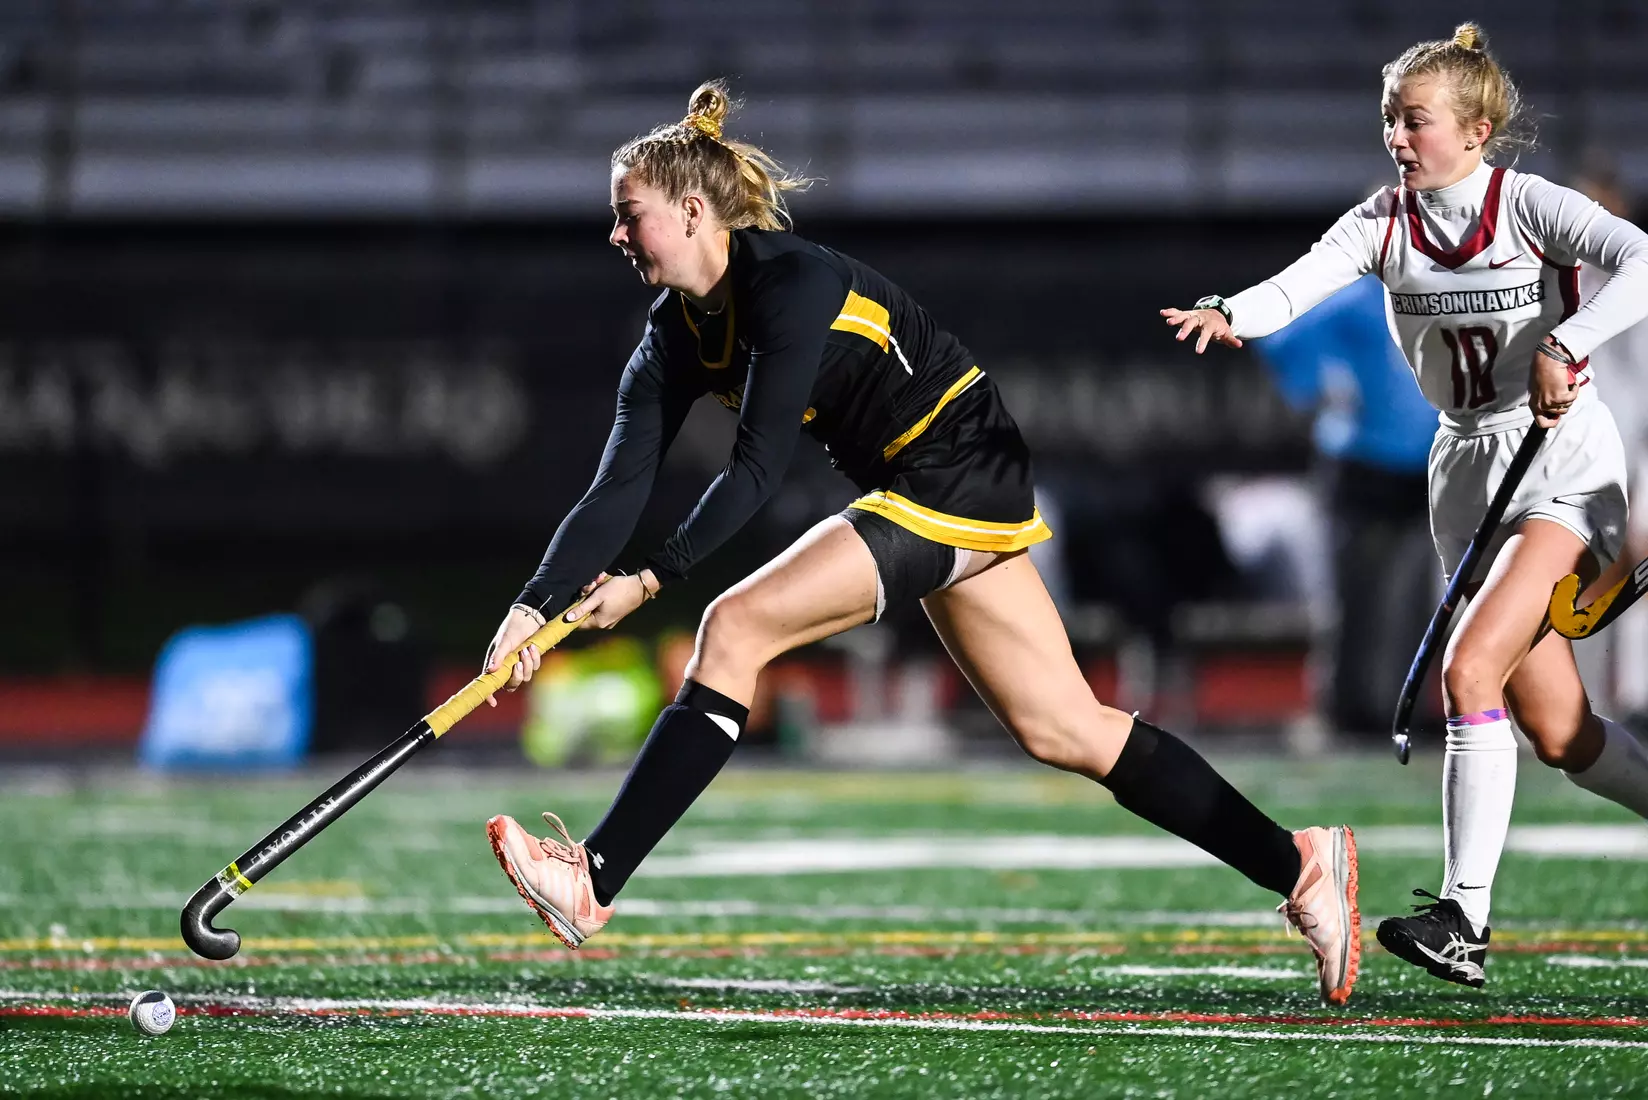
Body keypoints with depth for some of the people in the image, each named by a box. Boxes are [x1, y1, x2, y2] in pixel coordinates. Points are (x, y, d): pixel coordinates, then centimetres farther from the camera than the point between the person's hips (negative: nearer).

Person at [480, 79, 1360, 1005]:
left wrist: (653, 580, -30)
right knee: (1067, 732, 8)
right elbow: (619, 490, -2)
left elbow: (760, 467, -25)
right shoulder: (679, 334, 3)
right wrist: (536, 607, -14)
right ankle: (1299, 866, 12)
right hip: (916, 491, 9)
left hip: (961, 476, -9)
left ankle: (594, 882, -16)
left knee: (735, 627, -18)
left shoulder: (789, 285, -22)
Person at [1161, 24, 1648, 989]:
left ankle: (1464, 918, -23)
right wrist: (1235, 316, -37)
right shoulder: (1386, 221, 2)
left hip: (1564, 456, -6)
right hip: (1469, 469, 6)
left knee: (1471, 670, -23)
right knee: (1558, 732, 5)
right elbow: (1300, 284, -16)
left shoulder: (1528, 205, -10)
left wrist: (1563, 344, -35)